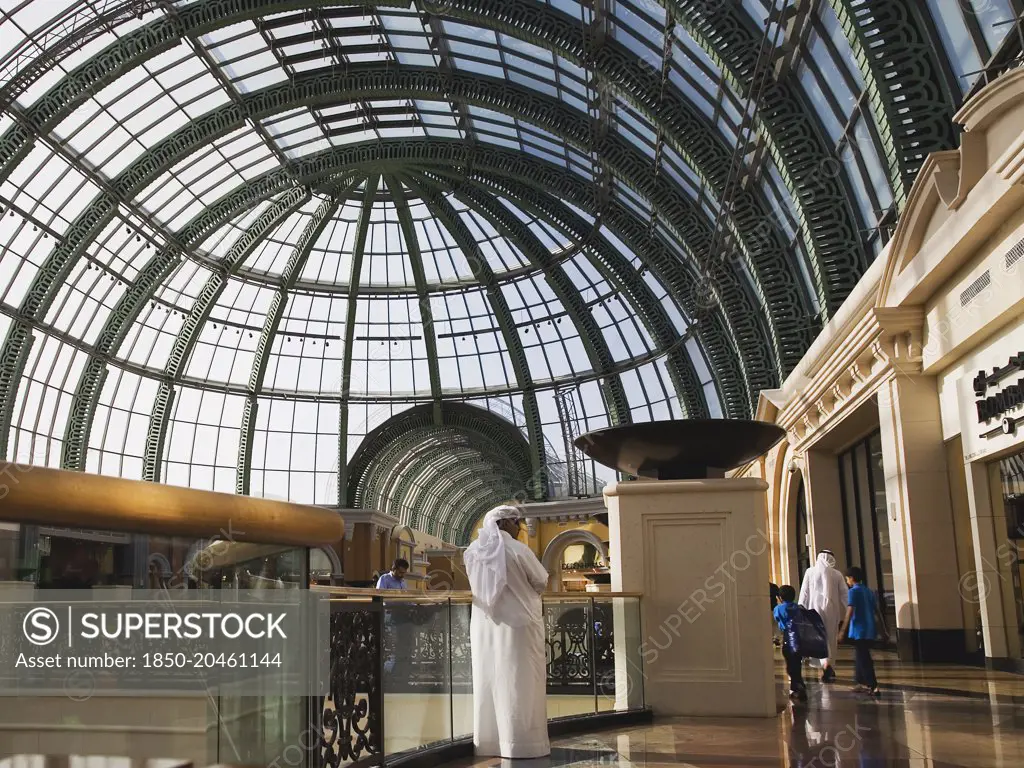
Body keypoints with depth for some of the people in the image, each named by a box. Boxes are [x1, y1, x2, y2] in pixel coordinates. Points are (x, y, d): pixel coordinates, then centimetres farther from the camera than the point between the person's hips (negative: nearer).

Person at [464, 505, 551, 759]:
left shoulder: (474, 552, 4)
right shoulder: (518, 550, -13)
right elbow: (542, 583, -3)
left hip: (484, 626, 6)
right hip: (517, 624, -6)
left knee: (489, 681, 9)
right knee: (517, 683, -1)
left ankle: (489, 741, 13)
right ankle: (520, 741, 1)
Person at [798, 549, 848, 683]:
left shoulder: (810, 572, 0)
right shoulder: (837, 574, 4)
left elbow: (804, 593, 0)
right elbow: (844, 595, 3)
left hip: (816, 609, -1)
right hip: (832, 610, 2)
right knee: (831, 638, 13)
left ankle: (826, 665, -21)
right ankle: (828, 668, 16)